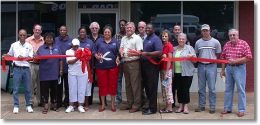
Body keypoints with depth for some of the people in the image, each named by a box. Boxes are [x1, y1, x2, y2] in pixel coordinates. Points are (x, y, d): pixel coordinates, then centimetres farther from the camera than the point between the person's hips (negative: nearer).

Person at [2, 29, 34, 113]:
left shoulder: (29, 46, 5)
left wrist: (23, 57, -17)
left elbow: (30, 58, -1)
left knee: (28, 88, 5)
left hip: (26, 68, 0)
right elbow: (9, 55, 16)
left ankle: (28, 105, 16)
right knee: (15, 88, 1)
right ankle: (16, 106, 9)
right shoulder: (14, 45, 6)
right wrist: (4, 56, -3)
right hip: (17, 68, 0)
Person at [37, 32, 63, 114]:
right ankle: (45, 106, 2)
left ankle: (53, 104, 18)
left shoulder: (57, 48, 12)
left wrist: (61, 69, 4)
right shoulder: (41, 48, 6)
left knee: (54, 89, 8)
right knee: (45, 89, -2)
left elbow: (60, 60, 10)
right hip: (44, 74, -2)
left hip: (54, 73, 2)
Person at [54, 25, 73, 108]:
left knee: (67, 85, 6)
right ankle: (59, 102, 17)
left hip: (68, 66, 0)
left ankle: (67, 102, 17)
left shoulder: (71, 40, 5)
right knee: (59, 85, 8)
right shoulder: (55, 40, 6)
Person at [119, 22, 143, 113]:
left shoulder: (137, 38, -5)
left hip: (134, 63, -7)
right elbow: (121, 48, 16)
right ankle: (130, 103, 20)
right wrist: (121, 52, -7)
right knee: (128, 84, 12)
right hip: (125, 63, 7)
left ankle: (136, 105, 0)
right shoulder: (123, 38, 18)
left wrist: (132, 53, -30)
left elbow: (139, 51, -12)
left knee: (135, 84, -6)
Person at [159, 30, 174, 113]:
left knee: (168, 88, -5)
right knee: (163, 88, 10)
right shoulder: (162, 45, 12)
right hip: (162, 69, 8)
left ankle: (170, 108, -1)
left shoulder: (169, 45, -8)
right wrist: (162, 56, -4)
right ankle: (167, 106, 17)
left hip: (167, 69, -8)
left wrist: (166, 72, -15)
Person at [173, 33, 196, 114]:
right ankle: (180, 106, 15)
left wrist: (192, 56, -21)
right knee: (179, 89, 6)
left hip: (187, 73, -4)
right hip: (177, 72, 4)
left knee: (185, 89, -4)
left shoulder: (189, 48, 3)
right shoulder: (175, 49, 15)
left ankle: (185, 106, 3)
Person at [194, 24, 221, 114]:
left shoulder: (215, 42, 3)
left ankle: (212, 106, 4)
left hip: (211, 66, -3)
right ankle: (201, 105, 16)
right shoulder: (198, 42, 10)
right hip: (201, 66, 3)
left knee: (212, 88, -2)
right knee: (201, 88, 8)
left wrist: (213, 60, -4)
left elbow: (218, 54, 7)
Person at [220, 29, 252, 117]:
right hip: (229, 68, 5)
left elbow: (248, 57, -13)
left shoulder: (243, 44, -7)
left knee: (240, 89, -2)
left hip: (239, 68, -5)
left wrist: (235, 61, -18)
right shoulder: (226, 45, 8)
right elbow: (223, 57, 13)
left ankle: (241, 110, 5)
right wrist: (222, 70, 10)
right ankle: (227, 108, 19)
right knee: (228, 89, 10)